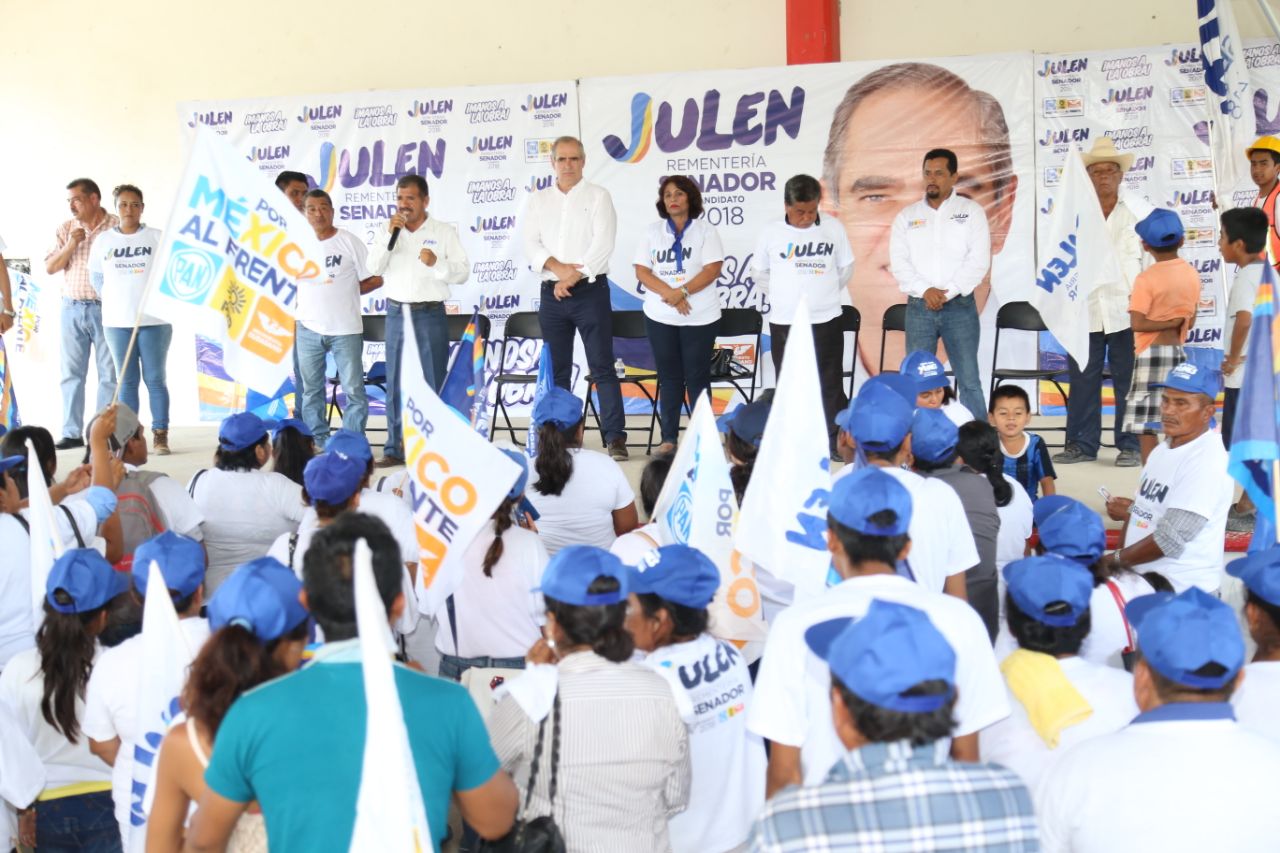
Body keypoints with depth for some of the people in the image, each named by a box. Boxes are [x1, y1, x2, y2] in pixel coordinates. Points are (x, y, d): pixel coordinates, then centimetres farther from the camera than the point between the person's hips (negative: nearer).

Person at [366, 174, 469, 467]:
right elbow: (374, 268, 1)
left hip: (430, 314, -3)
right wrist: (389, 235, -9)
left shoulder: (445, 232, 3)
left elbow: (463, 272, -2)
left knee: (433, 384, -1)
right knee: (395, 384, 5)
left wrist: (437, 263, -19)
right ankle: (396, 448, 11)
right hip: (396, 314, 3)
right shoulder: (390, 230, 11)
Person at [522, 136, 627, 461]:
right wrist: (558, 267, -14)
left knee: (602, 366, -6)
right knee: (557, 369, 7)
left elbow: (603, 244, -8)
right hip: (551, 294, 4)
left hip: (590, 290, -3)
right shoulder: (538, 201, 12)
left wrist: (573, 276, -12)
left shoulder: (598, 196, 3)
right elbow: (530, 245, 2)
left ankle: (615, 436, -6)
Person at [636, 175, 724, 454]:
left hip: (699, 317, -2)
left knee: (697, 376, 0)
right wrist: (669, 294, -14)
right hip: (660, 317, 2)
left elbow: (713, 269, -8)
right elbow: (641, 271, 1)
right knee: (669, 377, 6)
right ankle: (669, 438, 10)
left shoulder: (705, 230, 2)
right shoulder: (653, 232, 9)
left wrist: (683, 291, -19)